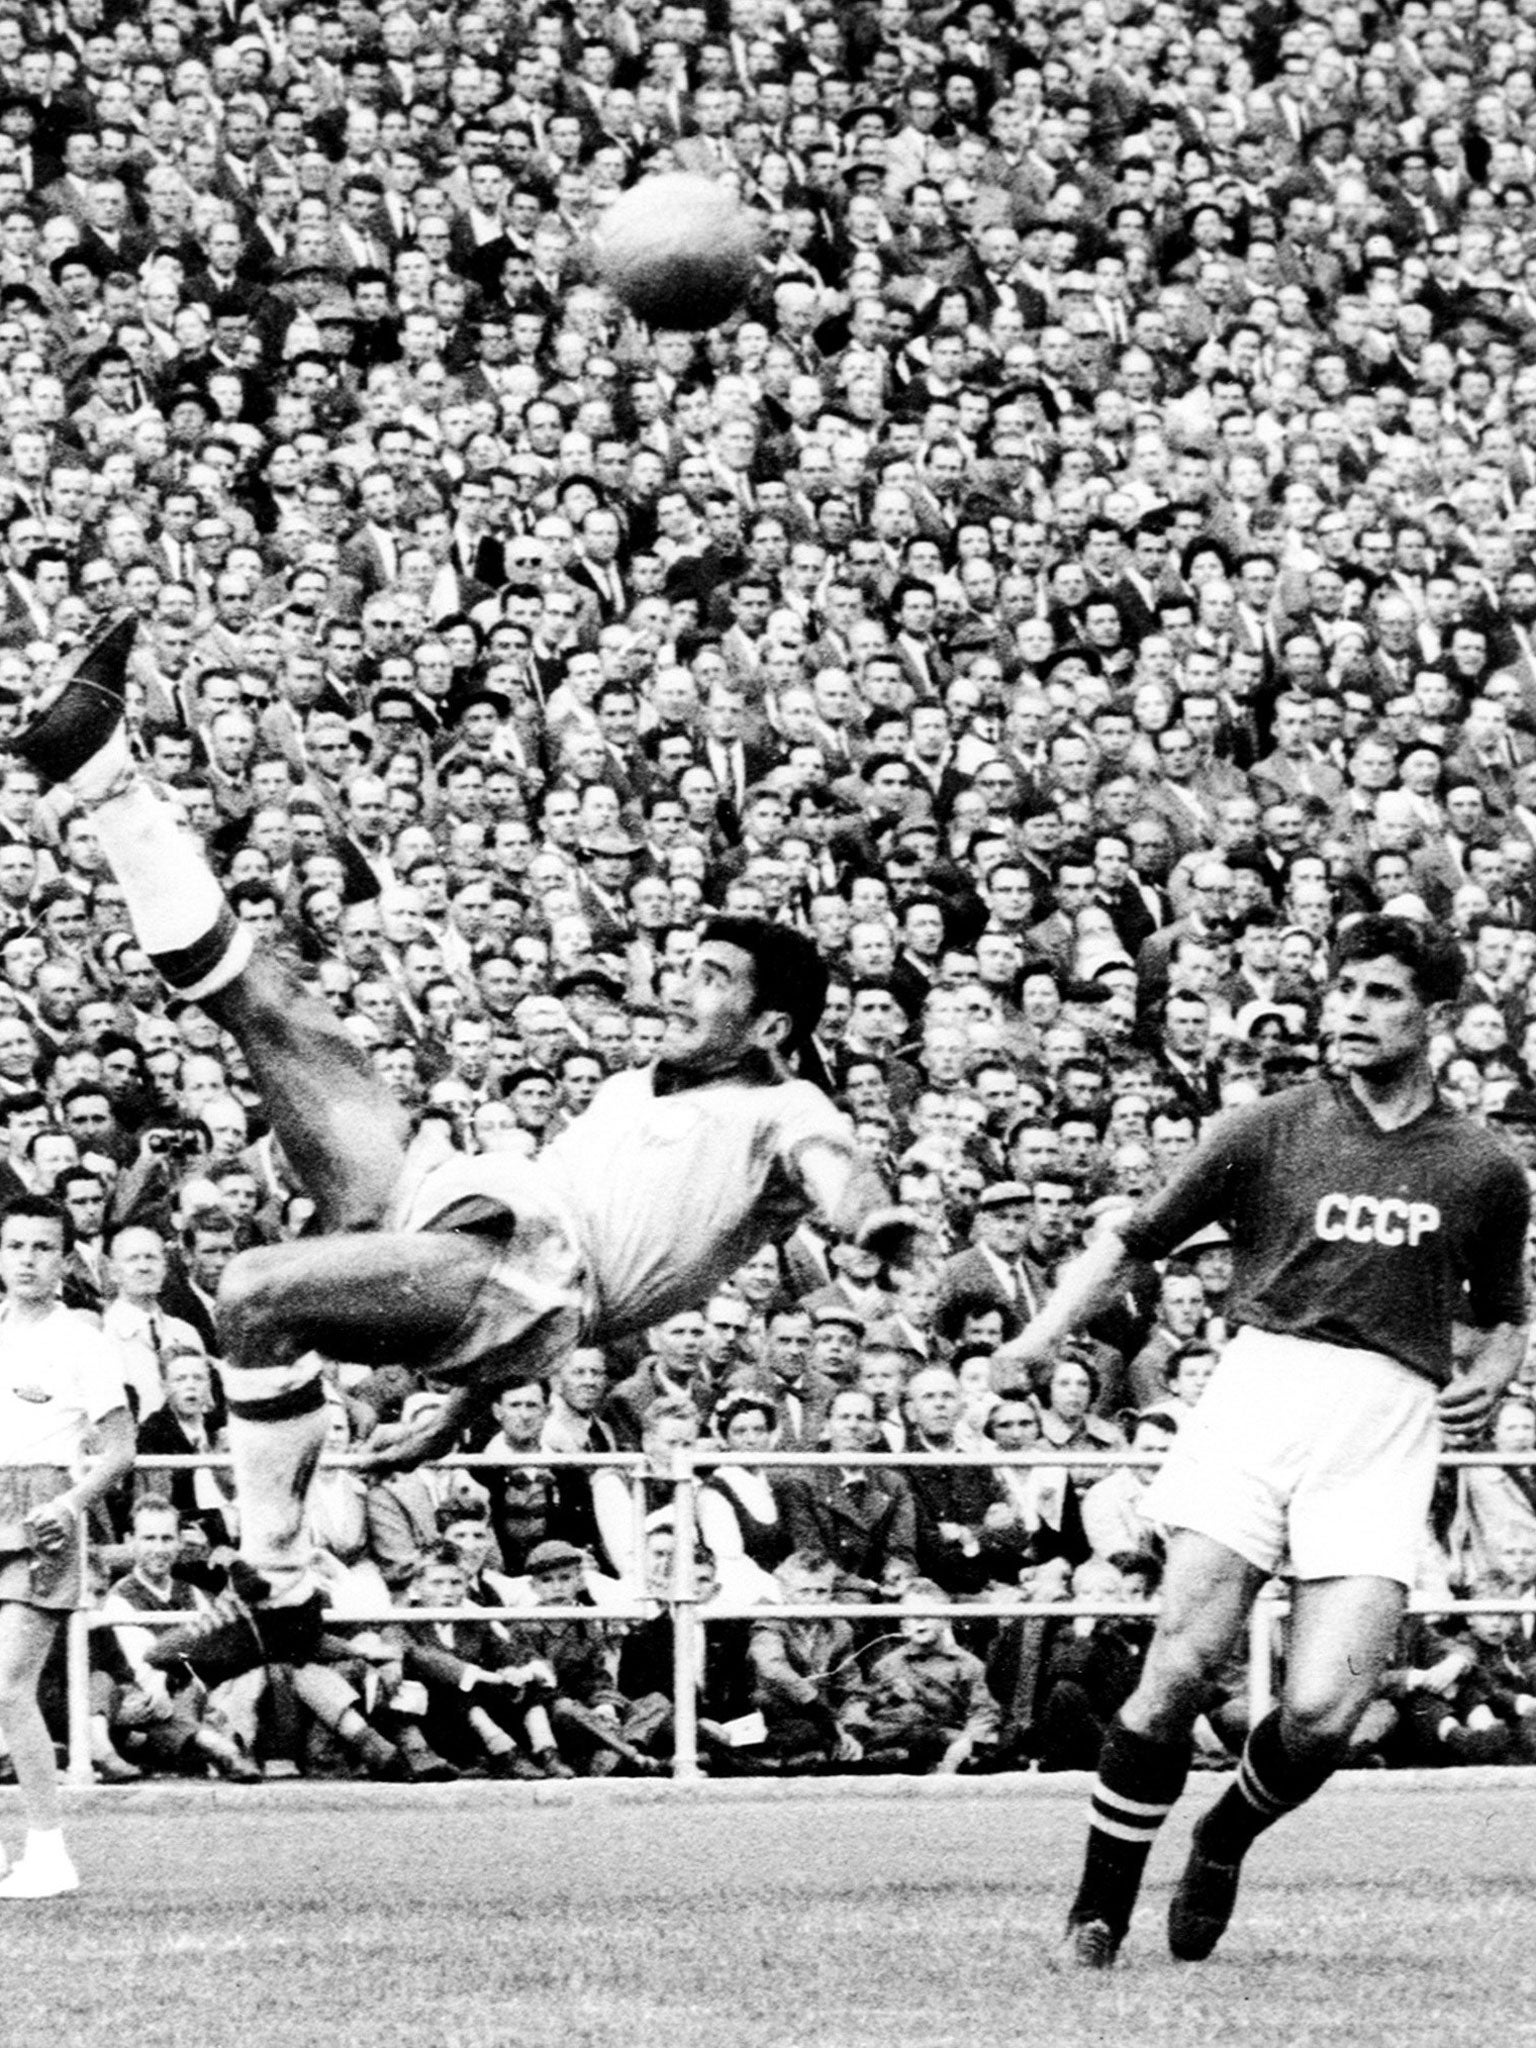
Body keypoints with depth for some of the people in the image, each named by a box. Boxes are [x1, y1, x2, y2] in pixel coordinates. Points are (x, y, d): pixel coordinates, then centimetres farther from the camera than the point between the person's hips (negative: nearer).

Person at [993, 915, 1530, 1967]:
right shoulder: (1267, 1132, 10)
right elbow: (1133, 1238, 14)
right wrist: (1047, 1329, -2)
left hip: (1388, 1427, 1)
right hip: (1263, 1388, -1)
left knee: (1323, 1709, -13)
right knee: (1181, 1665, -14)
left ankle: (1225, 1841, 20)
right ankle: (1100, 1908, 1)